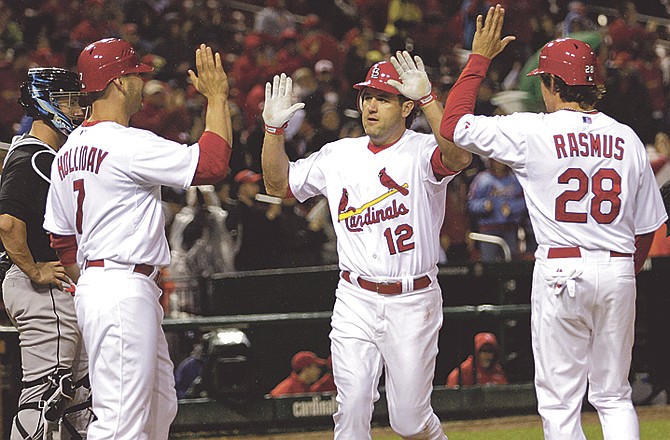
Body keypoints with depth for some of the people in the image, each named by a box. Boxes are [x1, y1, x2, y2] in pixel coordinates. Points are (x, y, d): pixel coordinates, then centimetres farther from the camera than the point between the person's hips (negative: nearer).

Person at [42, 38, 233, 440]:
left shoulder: (69, 151, 14)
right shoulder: (126, 144, -15)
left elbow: (62, 240, 20)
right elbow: (212, 163, -18)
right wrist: (217, 97, -8)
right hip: (124, 291, -10)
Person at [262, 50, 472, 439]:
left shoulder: (422, 152, -8)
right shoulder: (339, 155, 9)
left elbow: (459, 156, -32)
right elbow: (278, 183, 15)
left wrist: (427, 97, -39)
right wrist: (274, 127, 1)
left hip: (413, 302, -4)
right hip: (355, 302, 4)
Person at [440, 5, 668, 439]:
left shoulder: (533, 132, -7)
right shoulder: (626, 139, 5)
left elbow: (454, 124, -2)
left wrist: (480, 57, 6)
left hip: (562, 271, -4)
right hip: (618, 272, 4)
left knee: (560, 402, 2)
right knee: (614, 396, 13)